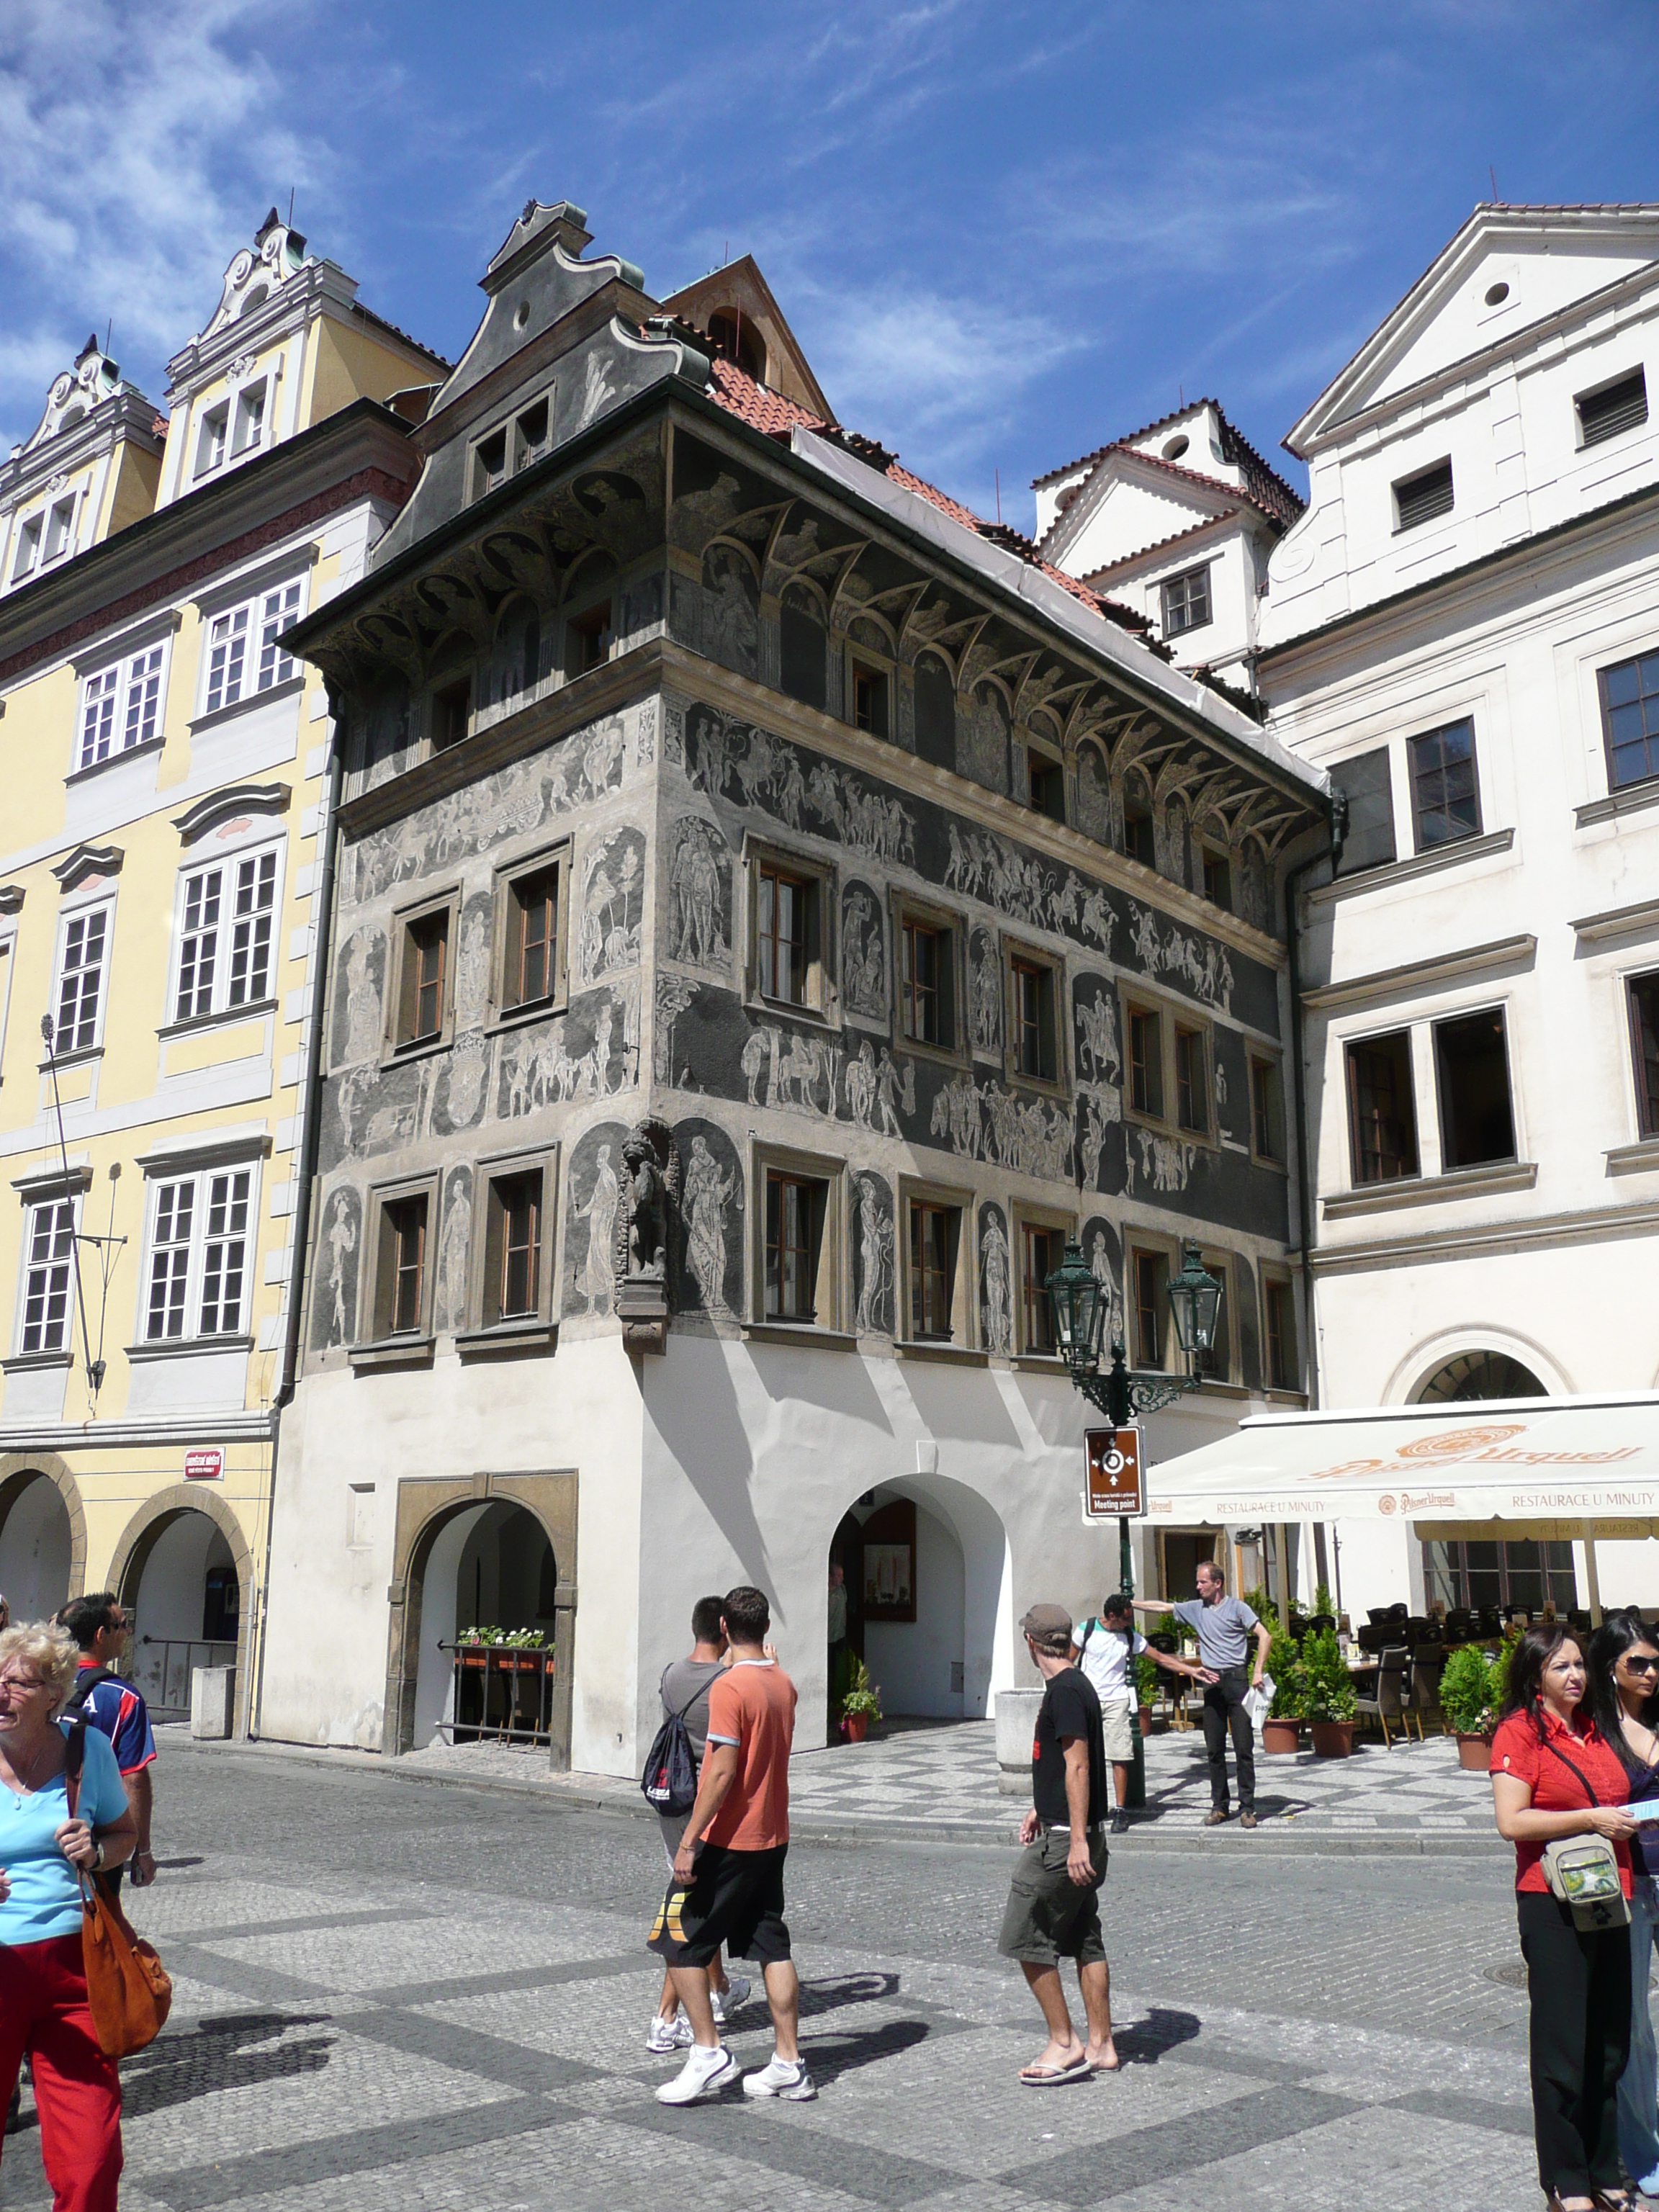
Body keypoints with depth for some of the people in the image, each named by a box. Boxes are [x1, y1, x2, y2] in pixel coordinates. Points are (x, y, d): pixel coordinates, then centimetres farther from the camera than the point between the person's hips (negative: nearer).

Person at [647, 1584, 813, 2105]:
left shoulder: (730, 1686, -18)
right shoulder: (783, 1683, 5)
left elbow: (722, 1772, -22)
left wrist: (689, 1842, -19)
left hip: (727, 1842, -8)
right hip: (772, 1838, 8)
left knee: (679, 1944, 5)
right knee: (772, 1947, 11)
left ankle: (709, 2053, 3)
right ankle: (788, 2065, 13)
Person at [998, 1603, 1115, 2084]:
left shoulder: (1064, 1691, -18)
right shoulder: (1076, 1684, 13)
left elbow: (1078, 1767, -22)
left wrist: (1077, 1839, -23)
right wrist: (1041, 1809, 29)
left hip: (1063, 1840, -10)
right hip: (1072, 1832, 10)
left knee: (1025, 1937, -1)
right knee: (1085, 1941, 14)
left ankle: (1063, 2045, 5)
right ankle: (1100, 2046, 20)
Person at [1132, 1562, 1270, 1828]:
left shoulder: (1236, 1608, -1)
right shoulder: (1195, 1609, 12)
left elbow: (1264, 1636, -6)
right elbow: (1160, 1607, 16)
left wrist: (1258, 1672, -13)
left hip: (1236, 1679, -5)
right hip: (1212, 1683, 5)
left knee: (1244, 1747, -4)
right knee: (1214, 1749, 6)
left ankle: (1247, 1807, 2)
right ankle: (1219, 1806, 13)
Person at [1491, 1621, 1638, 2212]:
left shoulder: (1594, 1731, 13)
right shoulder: (1519, 1731, -10)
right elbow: (1512, 1821, -17)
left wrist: (1632, 1820, 8)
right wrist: (1592, 1819, -17)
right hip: (1553, 1904, -7)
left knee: (1610, 2045, 13)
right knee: (1563, 2050, 2)